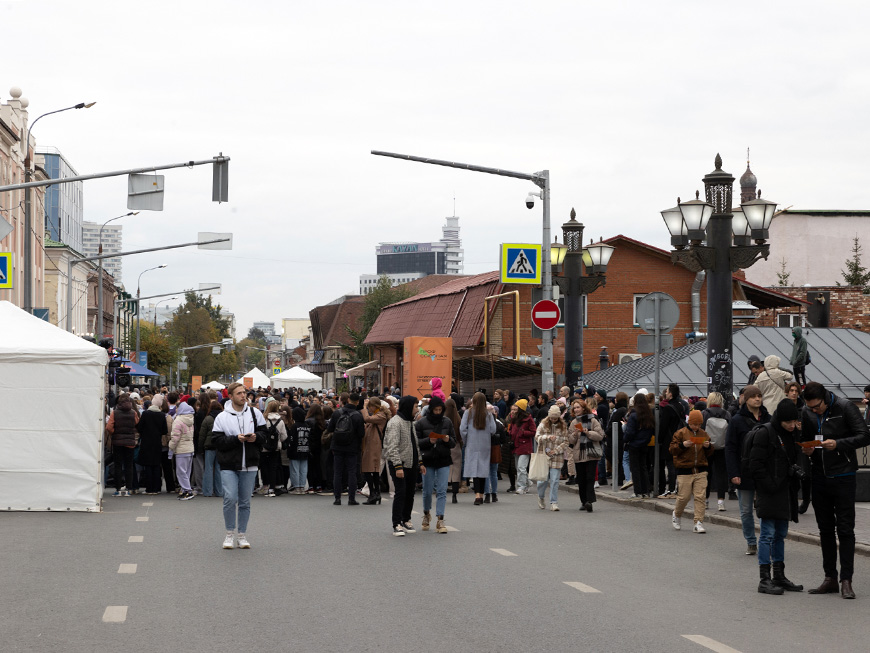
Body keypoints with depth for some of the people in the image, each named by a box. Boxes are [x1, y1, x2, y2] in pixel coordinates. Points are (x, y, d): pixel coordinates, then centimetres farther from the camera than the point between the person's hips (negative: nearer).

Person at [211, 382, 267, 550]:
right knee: (230, 499, -12)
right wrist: (236, 439, -18)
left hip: (249, 466, 2)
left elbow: (264, 434, 9)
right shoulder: (222, 417, -1)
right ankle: (229, 534, 5)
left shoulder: (255, 413, 7)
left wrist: (255, 437, -12)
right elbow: (217, 440, -7)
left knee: (245, 502, 8)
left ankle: (243, 536, 18)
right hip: (229, 466, -2)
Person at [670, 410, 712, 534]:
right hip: (684, 470, -3)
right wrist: (682, 445, -18)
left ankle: (698, 523, -3)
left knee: (700, 497, -6)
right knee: (683, 496, -2)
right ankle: (676, 514, 26)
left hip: (700, 470, 3)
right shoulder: (681, 433, 0)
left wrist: (708, 447, -3)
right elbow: (672, 449, -2)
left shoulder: (703, 434, 12)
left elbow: (708, 453, 19)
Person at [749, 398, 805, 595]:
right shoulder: (764, 433, -12)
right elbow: (756, 465, -15)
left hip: (785, 493, 8)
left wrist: (795, 471, 3)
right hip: (769, 494, -8)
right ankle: (765, 579, -5)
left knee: (781, 534, 13)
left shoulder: (789, 435, 13)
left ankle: (779, 577, 20)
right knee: (768, 534, -7)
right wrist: (770, 486, -18)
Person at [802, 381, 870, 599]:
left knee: (845, 530, -3)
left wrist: (838, 444, -25)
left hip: (843, 477, -5)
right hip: (820, 478, 5)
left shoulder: (845, 407, -11)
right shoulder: (807, 413, 4)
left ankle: (846, 581, -1)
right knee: (826, 530, 10)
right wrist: (807, 450, -6)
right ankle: (830, 578, 17)